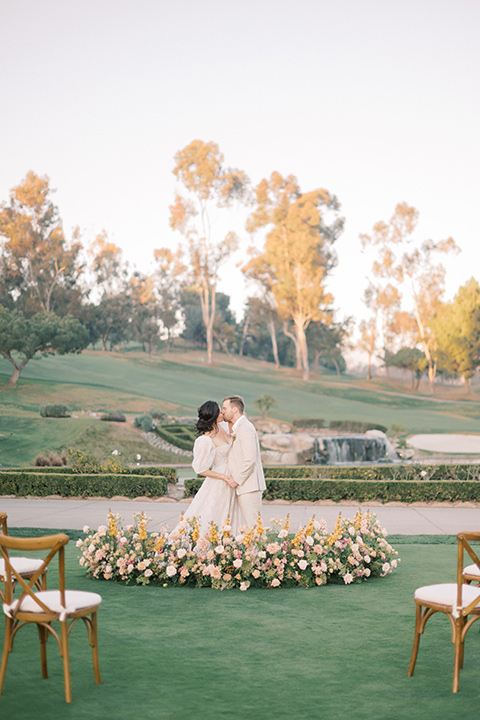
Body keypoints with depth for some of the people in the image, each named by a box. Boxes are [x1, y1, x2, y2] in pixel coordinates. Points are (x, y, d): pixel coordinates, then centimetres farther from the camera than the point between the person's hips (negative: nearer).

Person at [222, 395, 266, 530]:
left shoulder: (245, 429, -15)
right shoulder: (238, 428, 18)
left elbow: (250, 460, -22)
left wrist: (237, 480, -16)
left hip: (249, 487, -10)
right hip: (243, 486, 10)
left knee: (253, 525, -9)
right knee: (250, 525, 11)